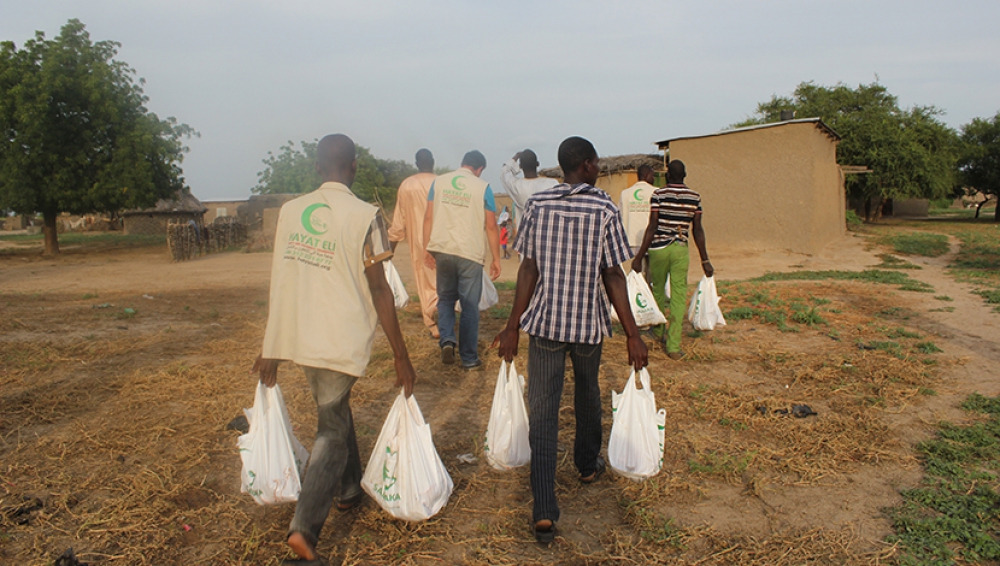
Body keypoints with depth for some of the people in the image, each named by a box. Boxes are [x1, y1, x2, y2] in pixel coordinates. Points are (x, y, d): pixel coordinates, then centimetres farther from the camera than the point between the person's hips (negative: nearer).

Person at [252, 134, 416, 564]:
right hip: (342, 341, -5)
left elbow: (279, 282, 7)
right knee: (332, 432, 5)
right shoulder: (364, 216, -11)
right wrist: (401, 358, -7)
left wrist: (271, 350, 16)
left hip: (298, 336, 6)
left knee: (337, 411, 25)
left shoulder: (289, 211, 4)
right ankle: (304, 529, -4)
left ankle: (349, 490, 41)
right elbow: (379, 290, -13)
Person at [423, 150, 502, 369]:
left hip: (442, 250, 3)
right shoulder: (482, 187, -2)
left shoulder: (439, 182, 6)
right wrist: (496, 259, 3)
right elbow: (491, 226, -3)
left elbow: (428, 217, 3)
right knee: (470, 306, 6)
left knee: (445, 299, 21)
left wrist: (427, 249, 9)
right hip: (470, 253, -3)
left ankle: (447, 339, 1)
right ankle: (469, 358, 12)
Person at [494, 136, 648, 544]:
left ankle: (544, 513, -4)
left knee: (542, 411, 1)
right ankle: (588, 464, 48)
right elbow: (613, 276, -9)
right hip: (588, 323, 0)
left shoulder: (538, 204, -2)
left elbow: (529, 269, -4)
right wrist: (632, 334, -4)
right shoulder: (605, 210, -7)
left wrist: (513, 326, 1)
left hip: (544, 323, 0)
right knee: (588, 394, 25)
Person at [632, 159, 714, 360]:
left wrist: (639, 256, -7)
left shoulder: (659, 194, -5)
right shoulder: (695, 197, 3)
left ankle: (658, 331, 38)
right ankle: (673, 345, -2)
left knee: (658, 290, 18)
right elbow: (697, 230, 3)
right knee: (678, 296, 2)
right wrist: (705, 260, 9)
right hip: (681, 249, 1)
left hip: (659, 248, -1)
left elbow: (652, 227, -10)